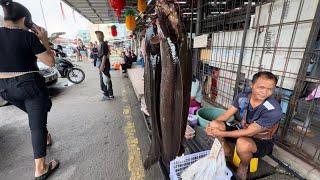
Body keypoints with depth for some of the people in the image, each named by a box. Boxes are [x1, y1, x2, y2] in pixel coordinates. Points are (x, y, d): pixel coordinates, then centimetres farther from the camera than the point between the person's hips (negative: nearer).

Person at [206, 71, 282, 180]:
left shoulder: (273, 110, -30)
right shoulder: (242, 97, -14)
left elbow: (249, 132, -27)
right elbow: (226, 115, -7)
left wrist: (222, 134, -26)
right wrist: (212, 125, -25)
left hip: (262, 141, -4)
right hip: (242, 131, 5)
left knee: (242, 143, -38)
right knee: (215, 125, -15)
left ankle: (244, 167, -1)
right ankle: (228, 153, 9)